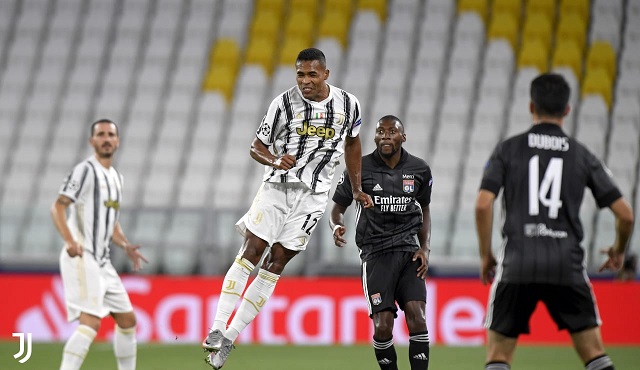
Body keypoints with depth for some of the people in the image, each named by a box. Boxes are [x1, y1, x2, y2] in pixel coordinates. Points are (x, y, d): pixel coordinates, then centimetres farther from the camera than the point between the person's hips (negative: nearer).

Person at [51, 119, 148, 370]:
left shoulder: (116, 177, 19)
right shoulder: (86, 170, -8)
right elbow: (58, 207, -18)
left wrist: (126, 246, 12)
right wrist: (69, 240, -33)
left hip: (102, 262, 9)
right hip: (81, 258, -9)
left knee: (127, 319, 15)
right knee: (91, 322, -22)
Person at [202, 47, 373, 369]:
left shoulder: (348, 105, -1)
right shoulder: (284, 103, -7)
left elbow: (352, 143, 18)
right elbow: (256, 147, -1)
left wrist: (356, 189, 19)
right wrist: (276, 161, -22)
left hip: (312, 195, 1)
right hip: (276, 187, -1)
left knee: (276, 262, -2)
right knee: (251, 251, -11)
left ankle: (230, 337, 0)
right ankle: (218, 329, -11)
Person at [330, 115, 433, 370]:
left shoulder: (419, 170, 7)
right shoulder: (359, 169, -1)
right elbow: (338, 208, 6)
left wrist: (425, 248, 7)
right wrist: (337, 227, -17)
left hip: (409, 252, 2)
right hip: (376, 253, -2)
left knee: (416, 316, -14)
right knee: (383, 326, -12)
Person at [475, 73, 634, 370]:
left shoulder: (508, 149, 7)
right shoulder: (582, 156, 10)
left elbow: (483, 204, -5)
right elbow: (625, 214, 7)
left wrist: (485, 255, 8)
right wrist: (618, 251, 26)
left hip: (517, 260, -1)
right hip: (567, 266, 1)